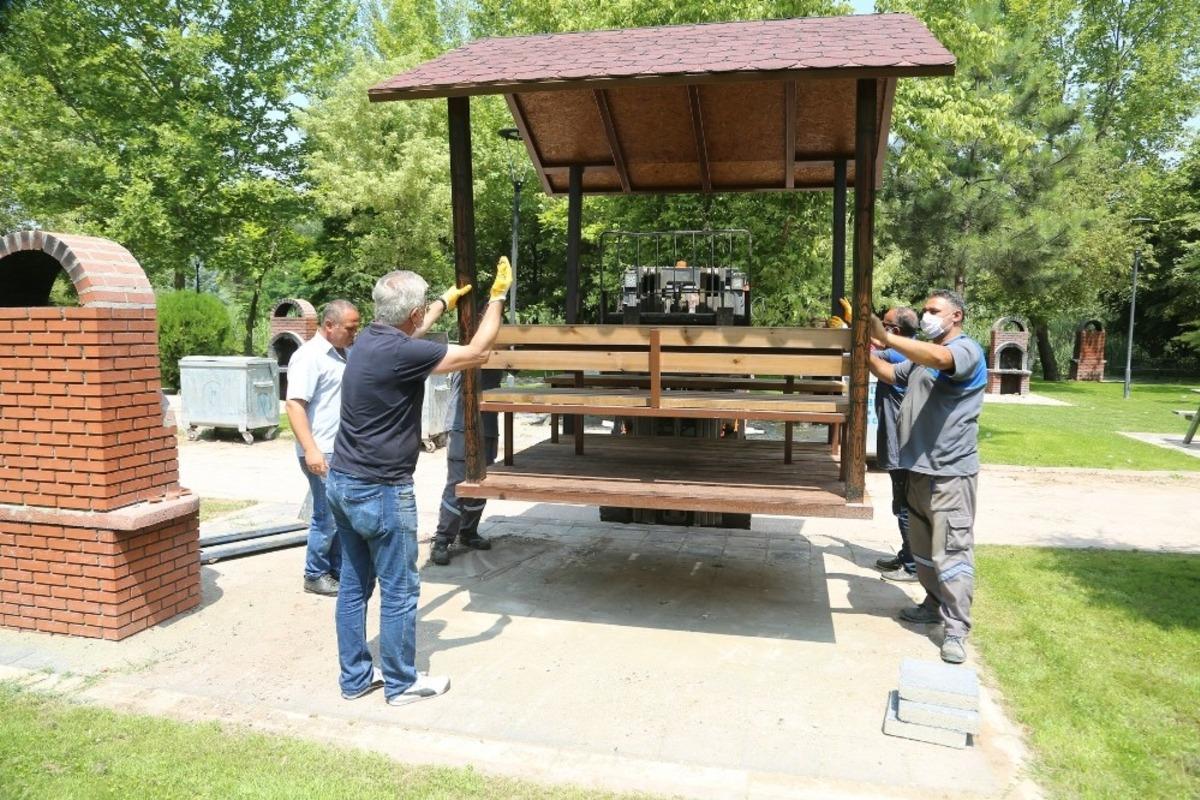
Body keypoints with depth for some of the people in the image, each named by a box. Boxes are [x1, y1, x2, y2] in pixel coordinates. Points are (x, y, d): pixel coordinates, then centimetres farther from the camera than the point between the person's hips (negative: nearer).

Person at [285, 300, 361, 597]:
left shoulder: (344, 353, 14)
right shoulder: (309, 356, -13)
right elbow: (294, 405, -19)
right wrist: (310, 450, -25)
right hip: (323, 453, -8)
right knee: (327, 516, -1)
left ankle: (338, 567, 26)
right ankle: (316, 575, 14)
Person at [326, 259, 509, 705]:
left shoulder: (369, 338, 5)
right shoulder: (402, 353, -21)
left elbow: (407, 333, 29)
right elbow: (477, 353, -12)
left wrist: (447, 301, 42)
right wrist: (497, 299, 1)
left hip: (342, 482, 9)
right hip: (381, 491, -9)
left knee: (354, 584, 16)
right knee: (399, 590, 6)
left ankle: (353, 677, 27)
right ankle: (402, 684, 19)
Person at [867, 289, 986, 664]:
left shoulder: (967, 349, -10)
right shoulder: (921, 358, 19)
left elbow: (938, 358, -32)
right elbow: (888, 373, 29)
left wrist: (886, 337, -38)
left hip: (951, 472, -9)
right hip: (920, 468, 9)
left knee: (951, 551, -7)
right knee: (923, 546, 18)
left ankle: (956, 630, -2)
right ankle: (935, 605, 33)